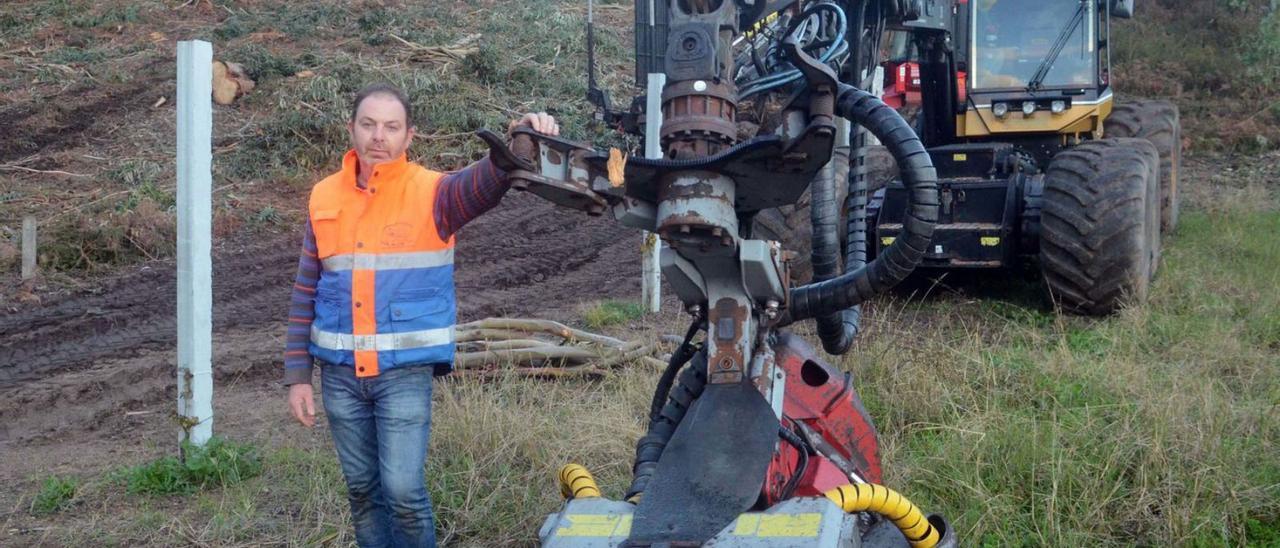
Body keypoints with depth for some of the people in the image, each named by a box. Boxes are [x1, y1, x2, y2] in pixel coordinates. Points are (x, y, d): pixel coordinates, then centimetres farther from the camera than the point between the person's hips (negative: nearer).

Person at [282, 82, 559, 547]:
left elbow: (484, 182, -28)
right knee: (362, 490, 13)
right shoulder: (325, 197, 5)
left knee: (402, 489, -7)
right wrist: (297, 375, 6)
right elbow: (305, 293, 9)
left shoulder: (431, 194, -6)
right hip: (339, 374, 4)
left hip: (405, 372, -3)